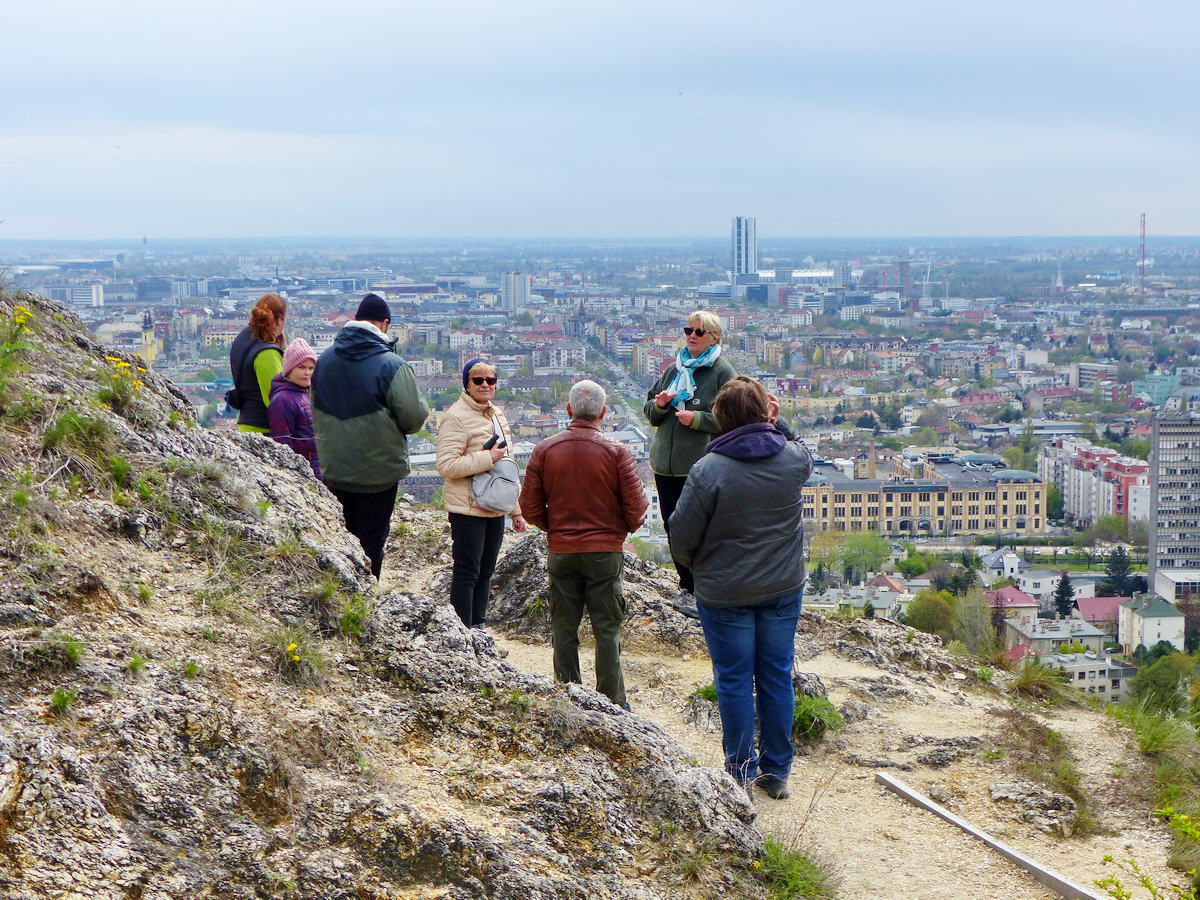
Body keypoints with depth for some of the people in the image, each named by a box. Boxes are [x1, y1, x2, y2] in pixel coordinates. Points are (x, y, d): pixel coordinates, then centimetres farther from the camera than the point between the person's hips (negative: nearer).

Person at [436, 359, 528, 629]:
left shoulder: (497, 415, 14)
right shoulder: (456, 417, -13)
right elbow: (446, 465, -21)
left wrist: (516, 510, 19)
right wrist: (488, 458, -20)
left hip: (495, 509, 8)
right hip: (467, 509, -8)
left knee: (485, 571, 14)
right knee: (467, 573, -5)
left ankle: (478, 627, 24)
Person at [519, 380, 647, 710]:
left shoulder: (544, 450, -3)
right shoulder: (616, 452, -10)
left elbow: (530, 507, 0)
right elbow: (637, 508, -9)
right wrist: (624, 528, 12)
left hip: (560, 553, 2)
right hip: (605, 551, -2)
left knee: (564, 628, 11)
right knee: (607, 629, 6)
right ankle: (612, 703, 8)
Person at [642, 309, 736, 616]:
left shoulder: (722, 372, -4)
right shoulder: (673, 370, 15)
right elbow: (650, 412, 20)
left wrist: (697, 419, -19)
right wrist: (659, 404, -2)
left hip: (702, 467, -7)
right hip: (665, 464, 7)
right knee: (673, 528, 12)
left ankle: (698, 591, 4)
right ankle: (687, 586, 25)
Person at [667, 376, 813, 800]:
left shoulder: (708, 471, -19)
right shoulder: (795, 459, -8)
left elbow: (681, 536, -11)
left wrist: (695, 565, 8)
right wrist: (774, 425, 20)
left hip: (724, 593, -3)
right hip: (784, 589, 3)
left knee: (735, 680, 8)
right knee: (777, 677, 12)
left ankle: (742, 771, 16)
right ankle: (777, 771, 21)